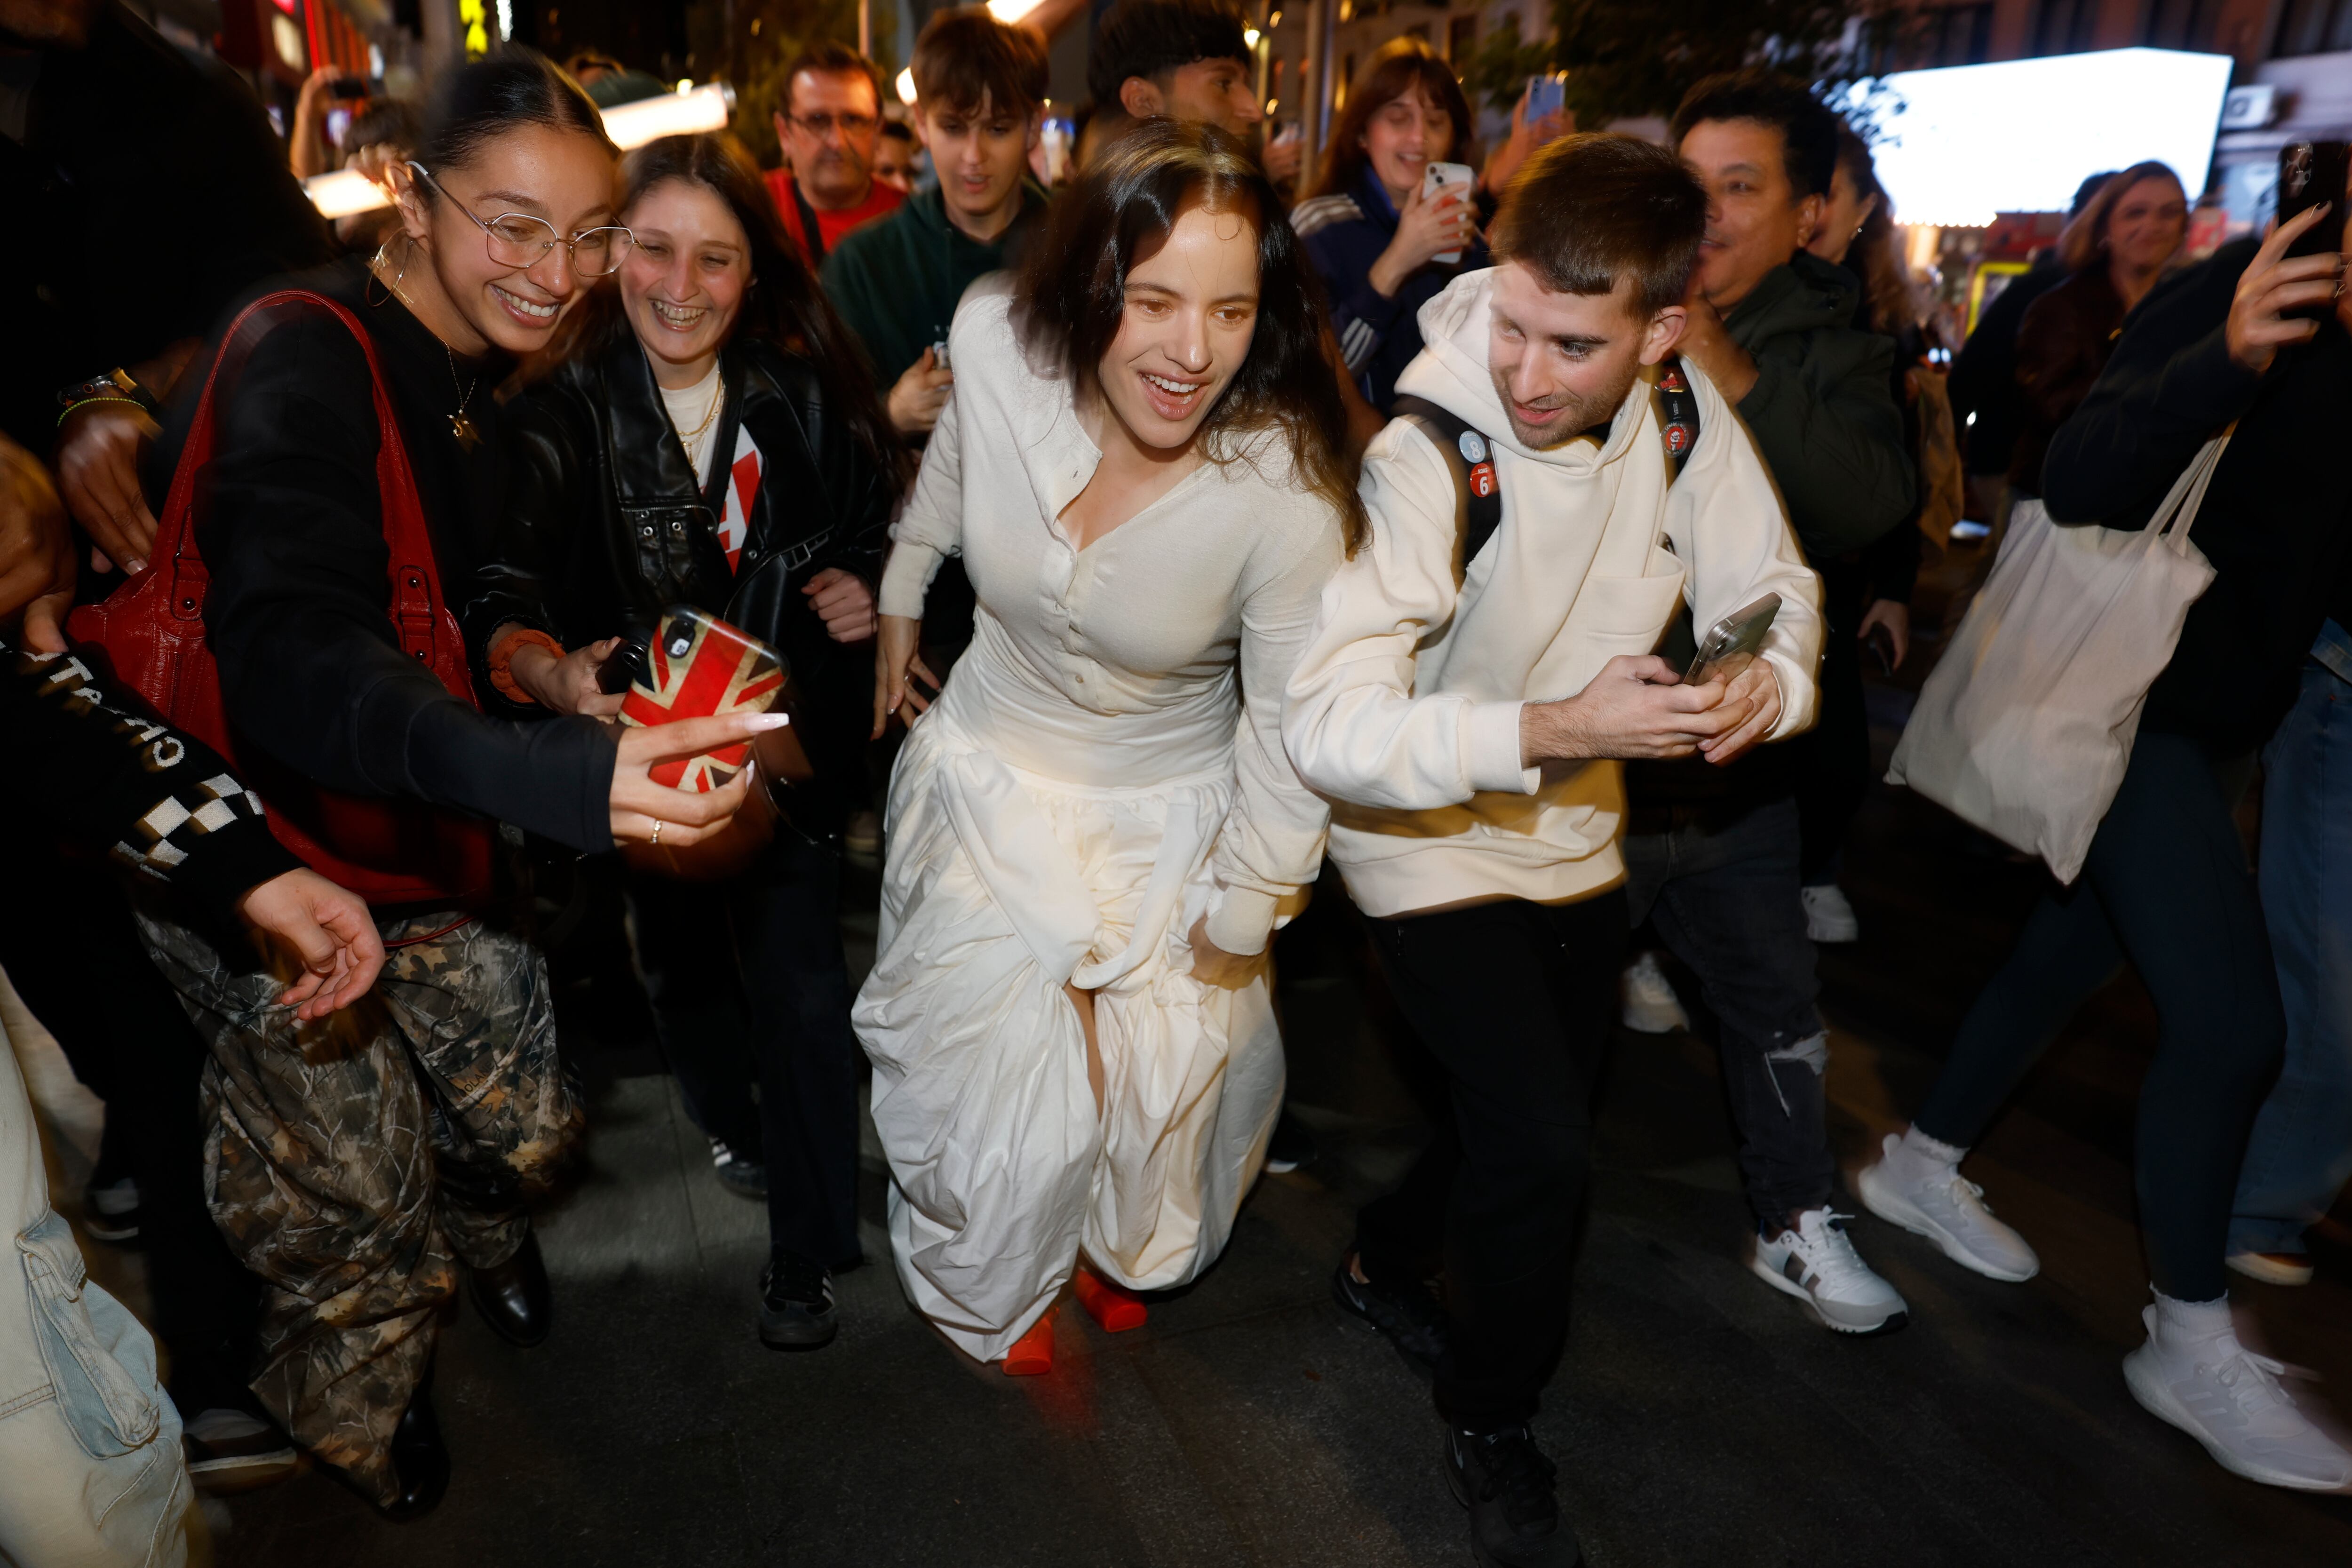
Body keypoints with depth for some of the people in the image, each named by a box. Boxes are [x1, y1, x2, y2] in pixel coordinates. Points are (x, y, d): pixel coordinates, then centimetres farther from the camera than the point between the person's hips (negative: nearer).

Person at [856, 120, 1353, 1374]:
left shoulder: (1289, 499, -29)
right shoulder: (996, 346, -22)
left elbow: (1289, 735, -16)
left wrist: (1237, 921, -5)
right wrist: (898, 606, 17)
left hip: (1170, 818, -1)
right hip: (992, 770, 1)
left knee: (1161, 1076, 14)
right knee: (987, 1068, 9)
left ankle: (1122, 1245, 54)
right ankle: (983, 1285, 46)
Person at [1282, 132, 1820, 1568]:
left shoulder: (1682, 409, -12)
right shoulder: (1423, 449, -29)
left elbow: (1770, 587, -2)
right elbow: (1328, 726, -35)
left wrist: (1770, 683, -25)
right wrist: (1550, 728, -45)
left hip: (1579, 834, 7)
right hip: (1432, 844, -6)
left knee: (1548, 1118, 21)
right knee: (1542, 1147, -13)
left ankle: (1385, 1261, 51)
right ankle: (1492, 1424, 18)